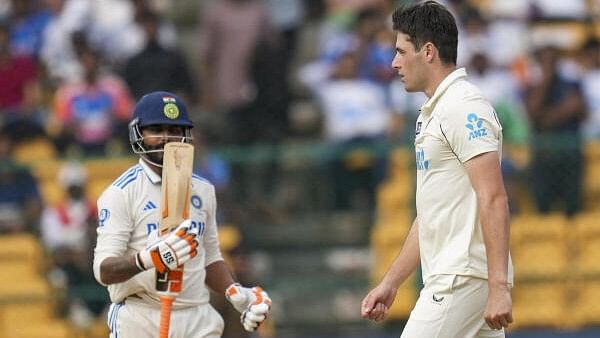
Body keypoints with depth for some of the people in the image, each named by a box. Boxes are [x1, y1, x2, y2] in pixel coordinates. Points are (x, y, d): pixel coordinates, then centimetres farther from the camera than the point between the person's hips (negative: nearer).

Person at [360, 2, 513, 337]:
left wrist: (498, 287, -26)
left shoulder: (464, 107, -12)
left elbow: (493, 199, -20)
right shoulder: (433, 113, 21)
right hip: (447, 278, 10)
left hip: (465, 278, -10)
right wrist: (391, 283, 26)